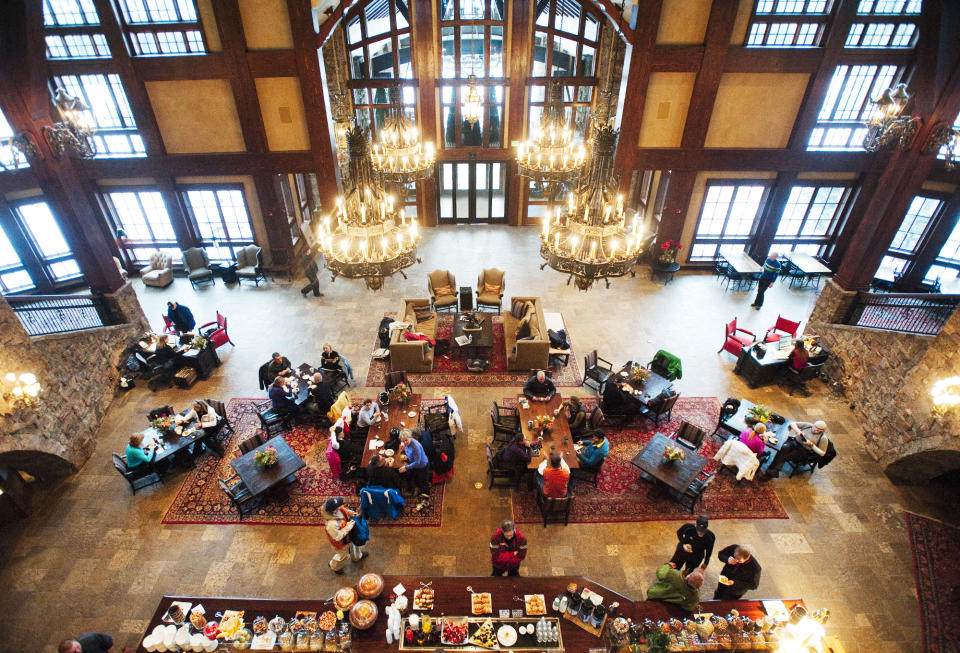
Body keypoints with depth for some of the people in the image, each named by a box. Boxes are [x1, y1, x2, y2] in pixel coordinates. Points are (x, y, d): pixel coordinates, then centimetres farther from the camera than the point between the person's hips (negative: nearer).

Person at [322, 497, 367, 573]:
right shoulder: (332, 524, -48)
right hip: (341, 541, -6)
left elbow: (344, 509, -3)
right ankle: (335, 567, 58)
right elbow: (337, 537, -32)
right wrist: (348, 527, -33)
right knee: (343, 554, 25)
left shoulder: (338, 508, -28)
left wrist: (350, 512, -20)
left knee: (353, 544, 34)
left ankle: (357, 557, 66)